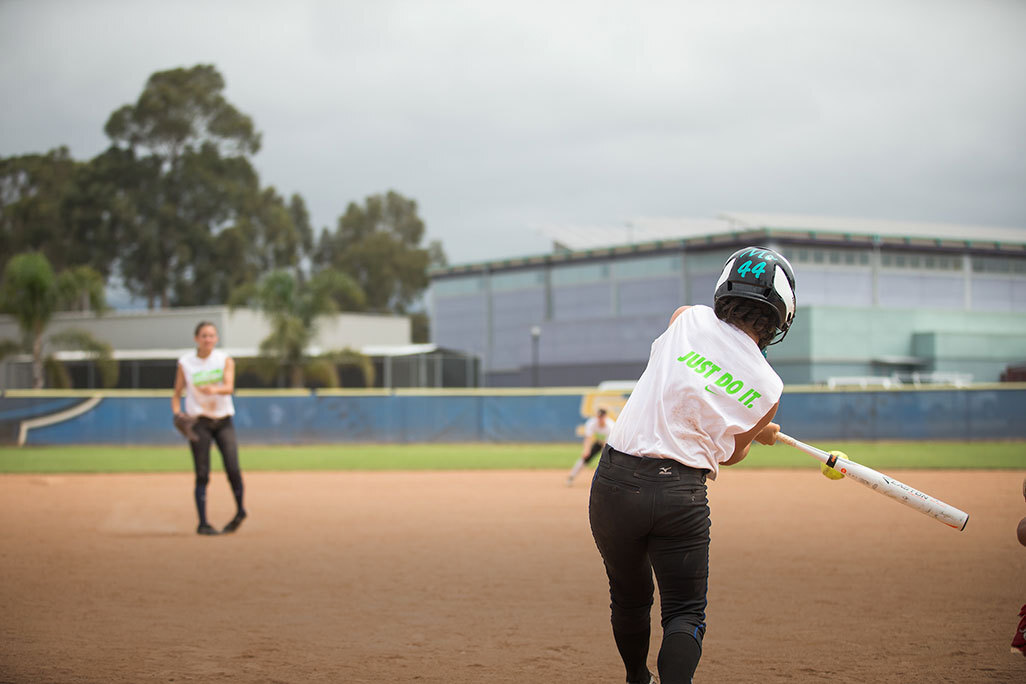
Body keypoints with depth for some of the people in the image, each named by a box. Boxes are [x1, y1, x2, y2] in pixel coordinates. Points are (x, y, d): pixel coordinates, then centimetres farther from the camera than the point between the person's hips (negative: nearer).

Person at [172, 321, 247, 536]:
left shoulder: (225, 360, 2)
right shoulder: (185, 363, 1)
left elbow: (229, 387, -15)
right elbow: (177, 394, 7)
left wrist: (214, 389, -37)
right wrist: (177, 413, -12)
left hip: (223, 421, 1)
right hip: (198, 422, -1)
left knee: (233, 468, -12)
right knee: (202, 474, -6)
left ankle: (240, 510, 12)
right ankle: (202, 524, 0)